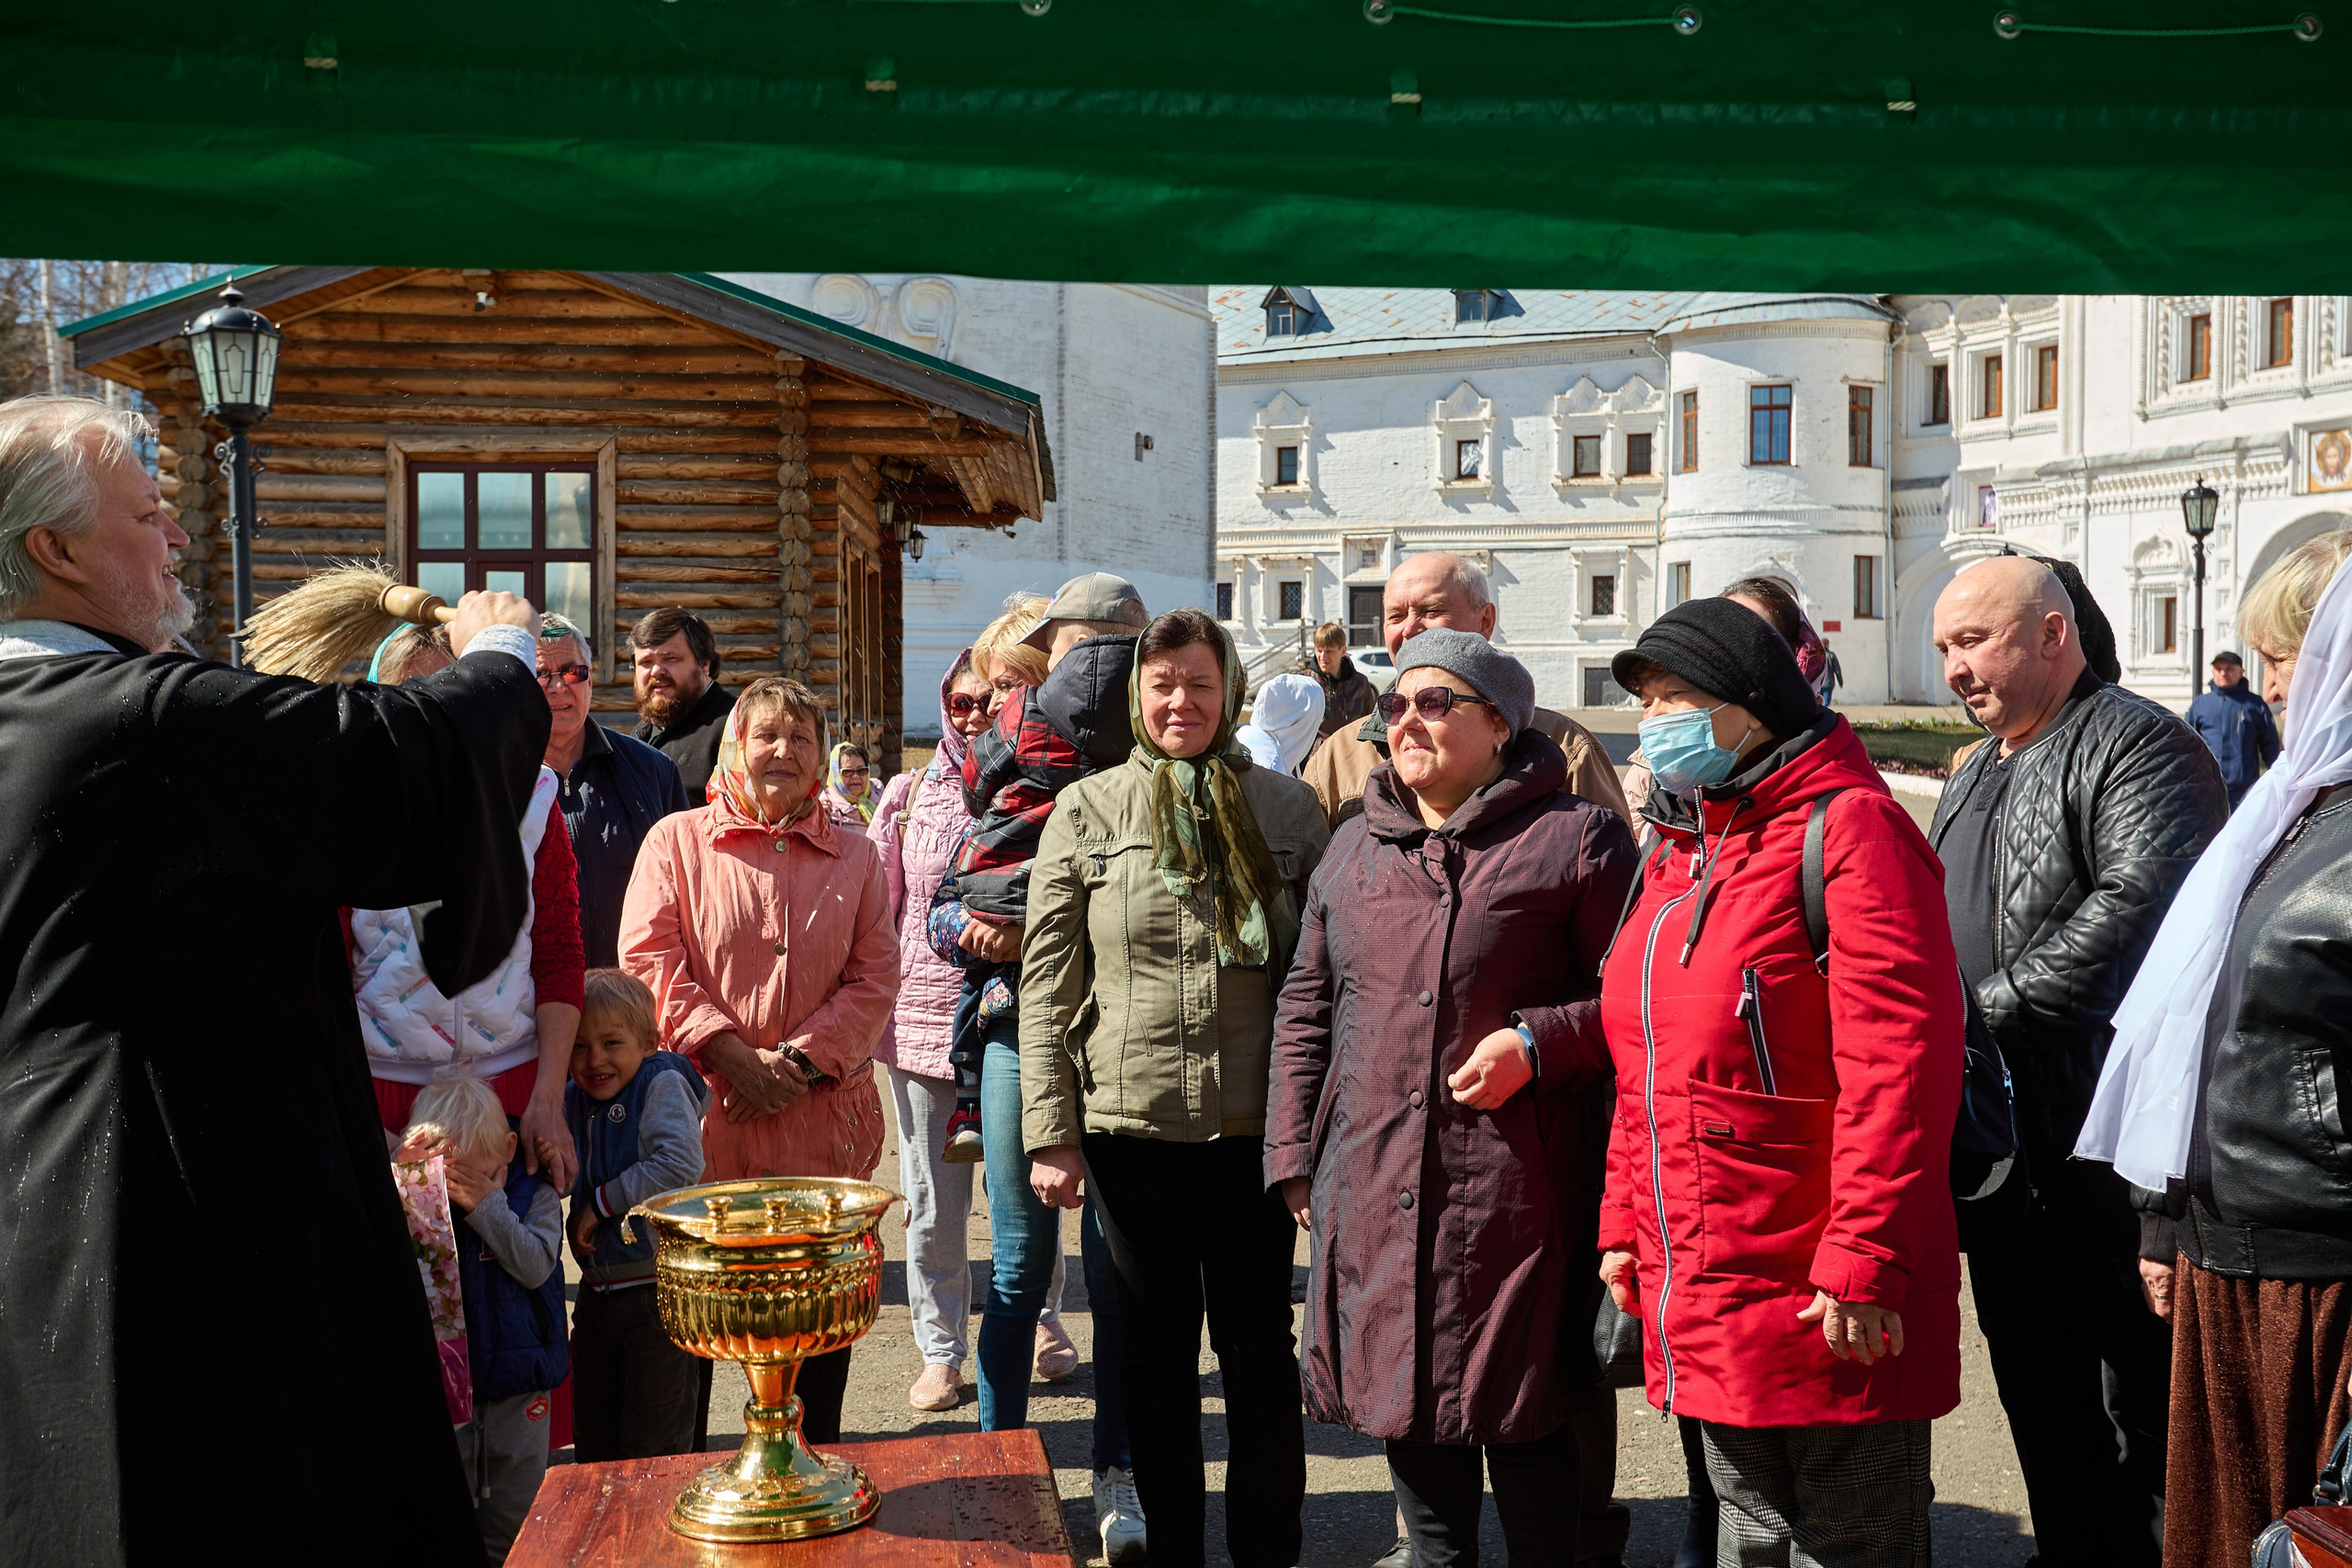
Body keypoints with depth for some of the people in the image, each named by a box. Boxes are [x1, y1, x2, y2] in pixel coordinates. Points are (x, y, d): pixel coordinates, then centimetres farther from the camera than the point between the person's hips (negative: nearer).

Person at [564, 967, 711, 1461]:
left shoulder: (662, 1087, -12)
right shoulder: (572, 1101, 7)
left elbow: (681, 1164, -25)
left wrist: (602, 1202, -18)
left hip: (659, 1293, -7)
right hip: (597, 1292, 7)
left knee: (652, 1449, 0)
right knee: (592, 1445, 16)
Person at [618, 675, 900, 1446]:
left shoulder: (855, 856, 12)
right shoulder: (675, 840, 5)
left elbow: (875, 977, 5)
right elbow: (648, 961, -3)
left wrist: (800, 1062, -10)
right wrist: (728, 1051, -13)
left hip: (824, 1117, 2)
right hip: (704, 1115, -2)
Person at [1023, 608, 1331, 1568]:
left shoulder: (1287, 809, 5)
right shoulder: (1085, 813, 3)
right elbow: (1048, 986, 1)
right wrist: (1050, 1132, -4)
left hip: (1255, 1124, 0)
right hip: (1130, 1122, 0)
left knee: (1258, 1344, 9)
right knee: (1156, 1347, 11)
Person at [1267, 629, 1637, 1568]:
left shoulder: (1577, 840, -2)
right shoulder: (1353, 847, 13)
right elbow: (1306, 1009, 17)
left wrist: (1538, 1044, -16)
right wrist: (1293, 1155, 12)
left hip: (1512, 1198, -5)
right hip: (1375, 1194, 5)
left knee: (1531, 1433, 2)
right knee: (1409, 1415, 15)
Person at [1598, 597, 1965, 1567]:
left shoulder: (1845, 824, -11)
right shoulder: (1675, 851, 15)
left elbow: (1899, 1058, -19)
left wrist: (1865, 1262, -21)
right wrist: (1626, 1221, 15)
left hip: (1821, 1307, -8)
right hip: (1700, 1305, 8)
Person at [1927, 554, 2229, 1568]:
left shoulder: (2139, 744, -9)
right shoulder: (1974, 777, 20)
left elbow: (2138, 906, -24)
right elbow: (1935, 934, 24)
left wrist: (1989, 1010, -21)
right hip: (2002, 1145, 9)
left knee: (2144, 1398, 0)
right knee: (2037, 1391, 17)